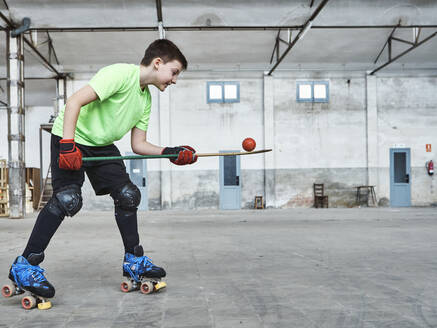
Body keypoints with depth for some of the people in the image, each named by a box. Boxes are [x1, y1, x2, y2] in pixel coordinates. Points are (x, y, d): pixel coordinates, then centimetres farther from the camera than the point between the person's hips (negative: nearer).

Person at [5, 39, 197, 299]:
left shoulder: (146, 99, 7)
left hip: (101, 145, 9)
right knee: (67, 199, -18)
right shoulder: (121, 73, -20)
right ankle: (25, 265, -8)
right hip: (70, 138, -8)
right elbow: (74, 102, -26)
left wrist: (170, 152, -6)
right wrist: (67, 145, -31)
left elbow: (138, 144, 8)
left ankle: (134, 260, 17)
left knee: (128, 195, 3)